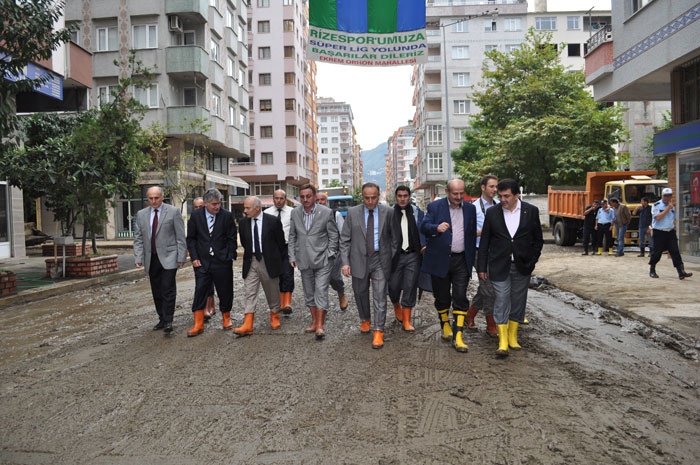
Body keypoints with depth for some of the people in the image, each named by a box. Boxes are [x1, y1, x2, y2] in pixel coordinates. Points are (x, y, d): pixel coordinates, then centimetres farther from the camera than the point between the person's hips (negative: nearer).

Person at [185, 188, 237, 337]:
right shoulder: (195, 216, 1)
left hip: (222, 262, 0)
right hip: (202, 262, 1)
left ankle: (226, 318, 29)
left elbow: (232, 239, 1)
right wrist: (194, 257, -2)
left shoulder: (227, 216, -3)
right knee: (200, 291, -1)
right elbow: (191, 238, 6)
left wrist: (231, 257, -5)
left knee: (225, 291, 8)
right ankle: (198, 325, 6)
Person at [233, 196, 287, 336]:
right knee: (249, 293, -3)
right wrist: (250, 254, 14)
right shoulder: (243, 222, 1)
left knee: (272, 292, 11)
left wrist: (279, 259, 6)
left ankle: (274, 318, 32)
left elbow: (281, 242, -1)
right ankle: (247, 325, -4)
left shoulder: (273, 221, -9)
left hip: (269, 262, -2)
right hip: (251, 262, 3)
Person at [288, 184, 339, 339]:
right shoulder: (295, 213, 5)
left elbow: (333, 235, -1)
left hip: (322, 259, -4)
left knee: (321, 291, -8)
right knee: (309, 293, 12)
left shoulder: (326, 212, -6)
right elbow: (292, 236, 11)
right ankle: (314, 322, 24)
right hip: (304, 260, 4)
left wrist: (329, 255, -5)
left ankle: (320, 325, -4)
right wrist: (292, 256, 5)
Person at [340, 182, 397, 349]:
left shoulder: (388, 212, -1)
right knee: (360, 293, 16)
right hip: (359, 260, 1)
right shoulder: (352, 212, -1)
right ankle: (364, 320, 41)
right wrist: (345, 262, -6)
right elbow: (345, 239, 0)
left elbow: (394, 237, 4)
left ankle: (378, 332, 6)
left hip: (381, 260, -1)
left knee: (380, 297, -3)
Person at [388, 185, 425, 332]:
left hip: (413, 255, 1)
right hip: (395, 255, 0)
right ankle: (397, 306, 38)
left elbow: (422, 231, 8)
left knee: (410, 287, -2)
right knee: (393, 286, 4)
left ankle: (406, 322, 7)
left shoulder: (417, 212, 7)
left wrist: (423, 247, -5)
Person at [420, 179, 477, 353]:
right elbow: (424, 226, -10)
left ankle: (458, 336, -1)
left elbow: (472, 235, 13)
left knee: (460, 298, -4)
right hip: (440, 260, -1)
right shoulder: (435, 206, -1)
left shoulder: (470, 208, 9)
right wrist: (437, 228, -32)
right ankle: (445, 326, 34)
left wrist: (471, 259, 10)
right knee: (442, 297, 11)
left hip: (461, 261, 2)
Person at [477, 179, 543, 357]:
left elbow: (538, 240, 8)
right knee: (501, 302, -5)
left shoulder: (531, 211, 0)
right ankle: (503, 341, 0)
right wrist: (482, 266, 1)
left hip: (522, 266, 1)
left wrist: (531, 261, 2)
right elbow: (484, 242, 3)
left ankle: (513, 336, 24)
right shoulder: (492, 213, -1)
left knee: (518, 302, 10)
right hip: (499, 266, -1)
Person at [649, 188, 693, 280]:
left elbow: (674, 219, 23)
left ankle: (681, 272, -9)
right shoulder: (656, 205, -5)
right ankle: (652, 270, 19)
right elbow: (658, 217, -20)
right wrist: (668, 208, -17)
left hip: (670, 232, 4)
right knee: (657, 252, 2)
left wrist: (674, 227, 13)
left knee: (675, 251, -5)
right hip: (659, 233, -4)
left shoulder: (672, 206, 12)